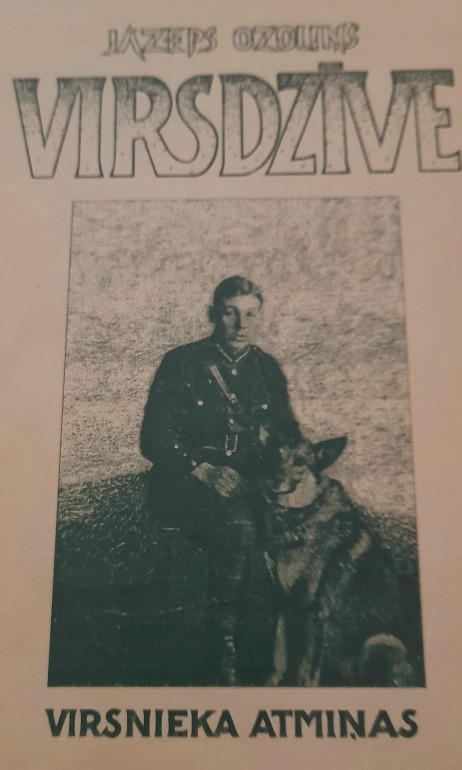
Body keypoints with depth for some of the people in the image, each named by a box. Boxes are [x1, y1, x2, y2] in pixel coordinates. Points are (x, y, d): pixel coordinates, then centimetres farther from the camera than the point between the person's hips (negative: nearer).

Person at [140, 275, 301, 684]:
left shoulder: (268, 368, 13)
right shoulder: (181, 363, 0)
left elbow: (288, 432, 17)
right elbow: (155, 438, -5)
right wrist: (205, 471, -19)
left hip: (247, 484, 5)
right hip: (187, 484, -4)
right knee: (240, 529, -32)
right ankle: (226, 663, -15)